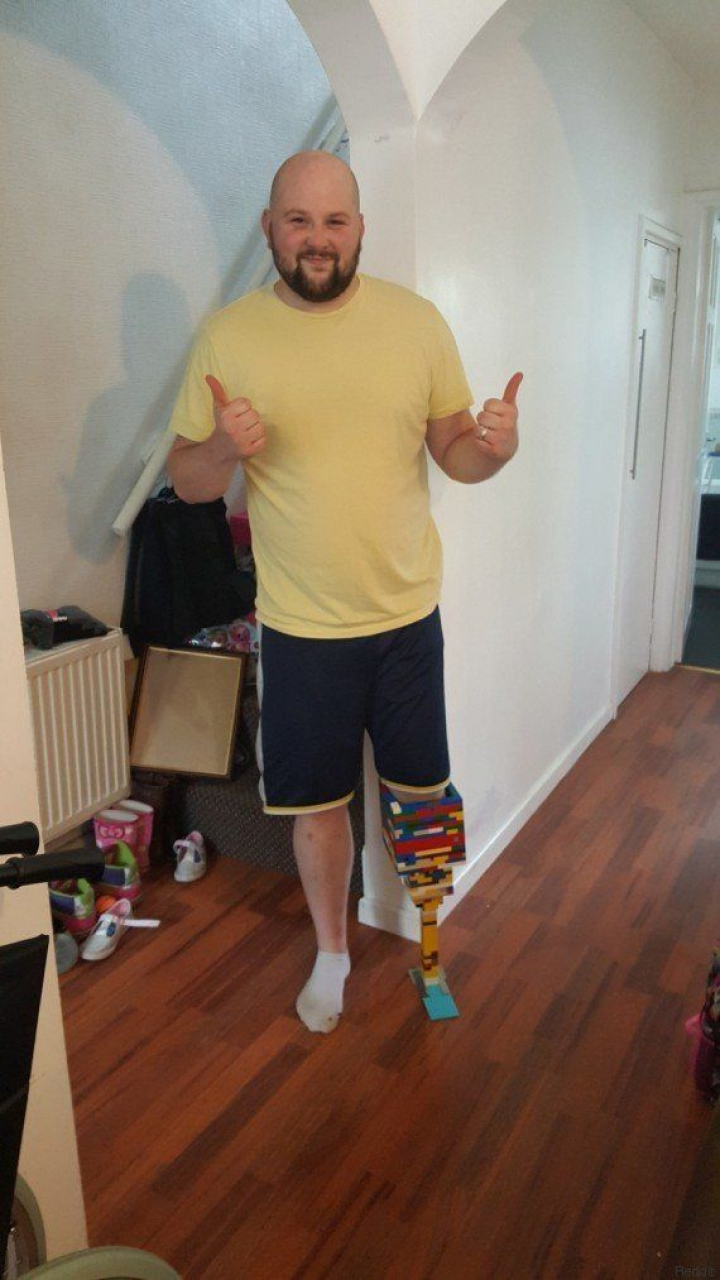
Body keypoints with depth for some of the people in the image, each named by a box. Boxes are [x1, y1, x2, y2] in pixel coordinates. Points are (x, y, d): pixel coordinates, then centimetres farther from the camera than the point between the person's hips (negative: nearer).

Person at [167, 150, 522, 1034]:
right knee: (317, 803, 12)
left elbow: (454, 454, 4)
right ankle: (332, 952, 39)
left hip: (408, 612, 1)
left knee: (420, 791, 14)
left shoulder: (417, 322, -1)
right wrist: (224, 449, -23)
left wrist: (495, 445, -19)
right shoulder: (226, 337, -3)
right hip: (299, 625, 0)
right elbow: (185, 481, 0)